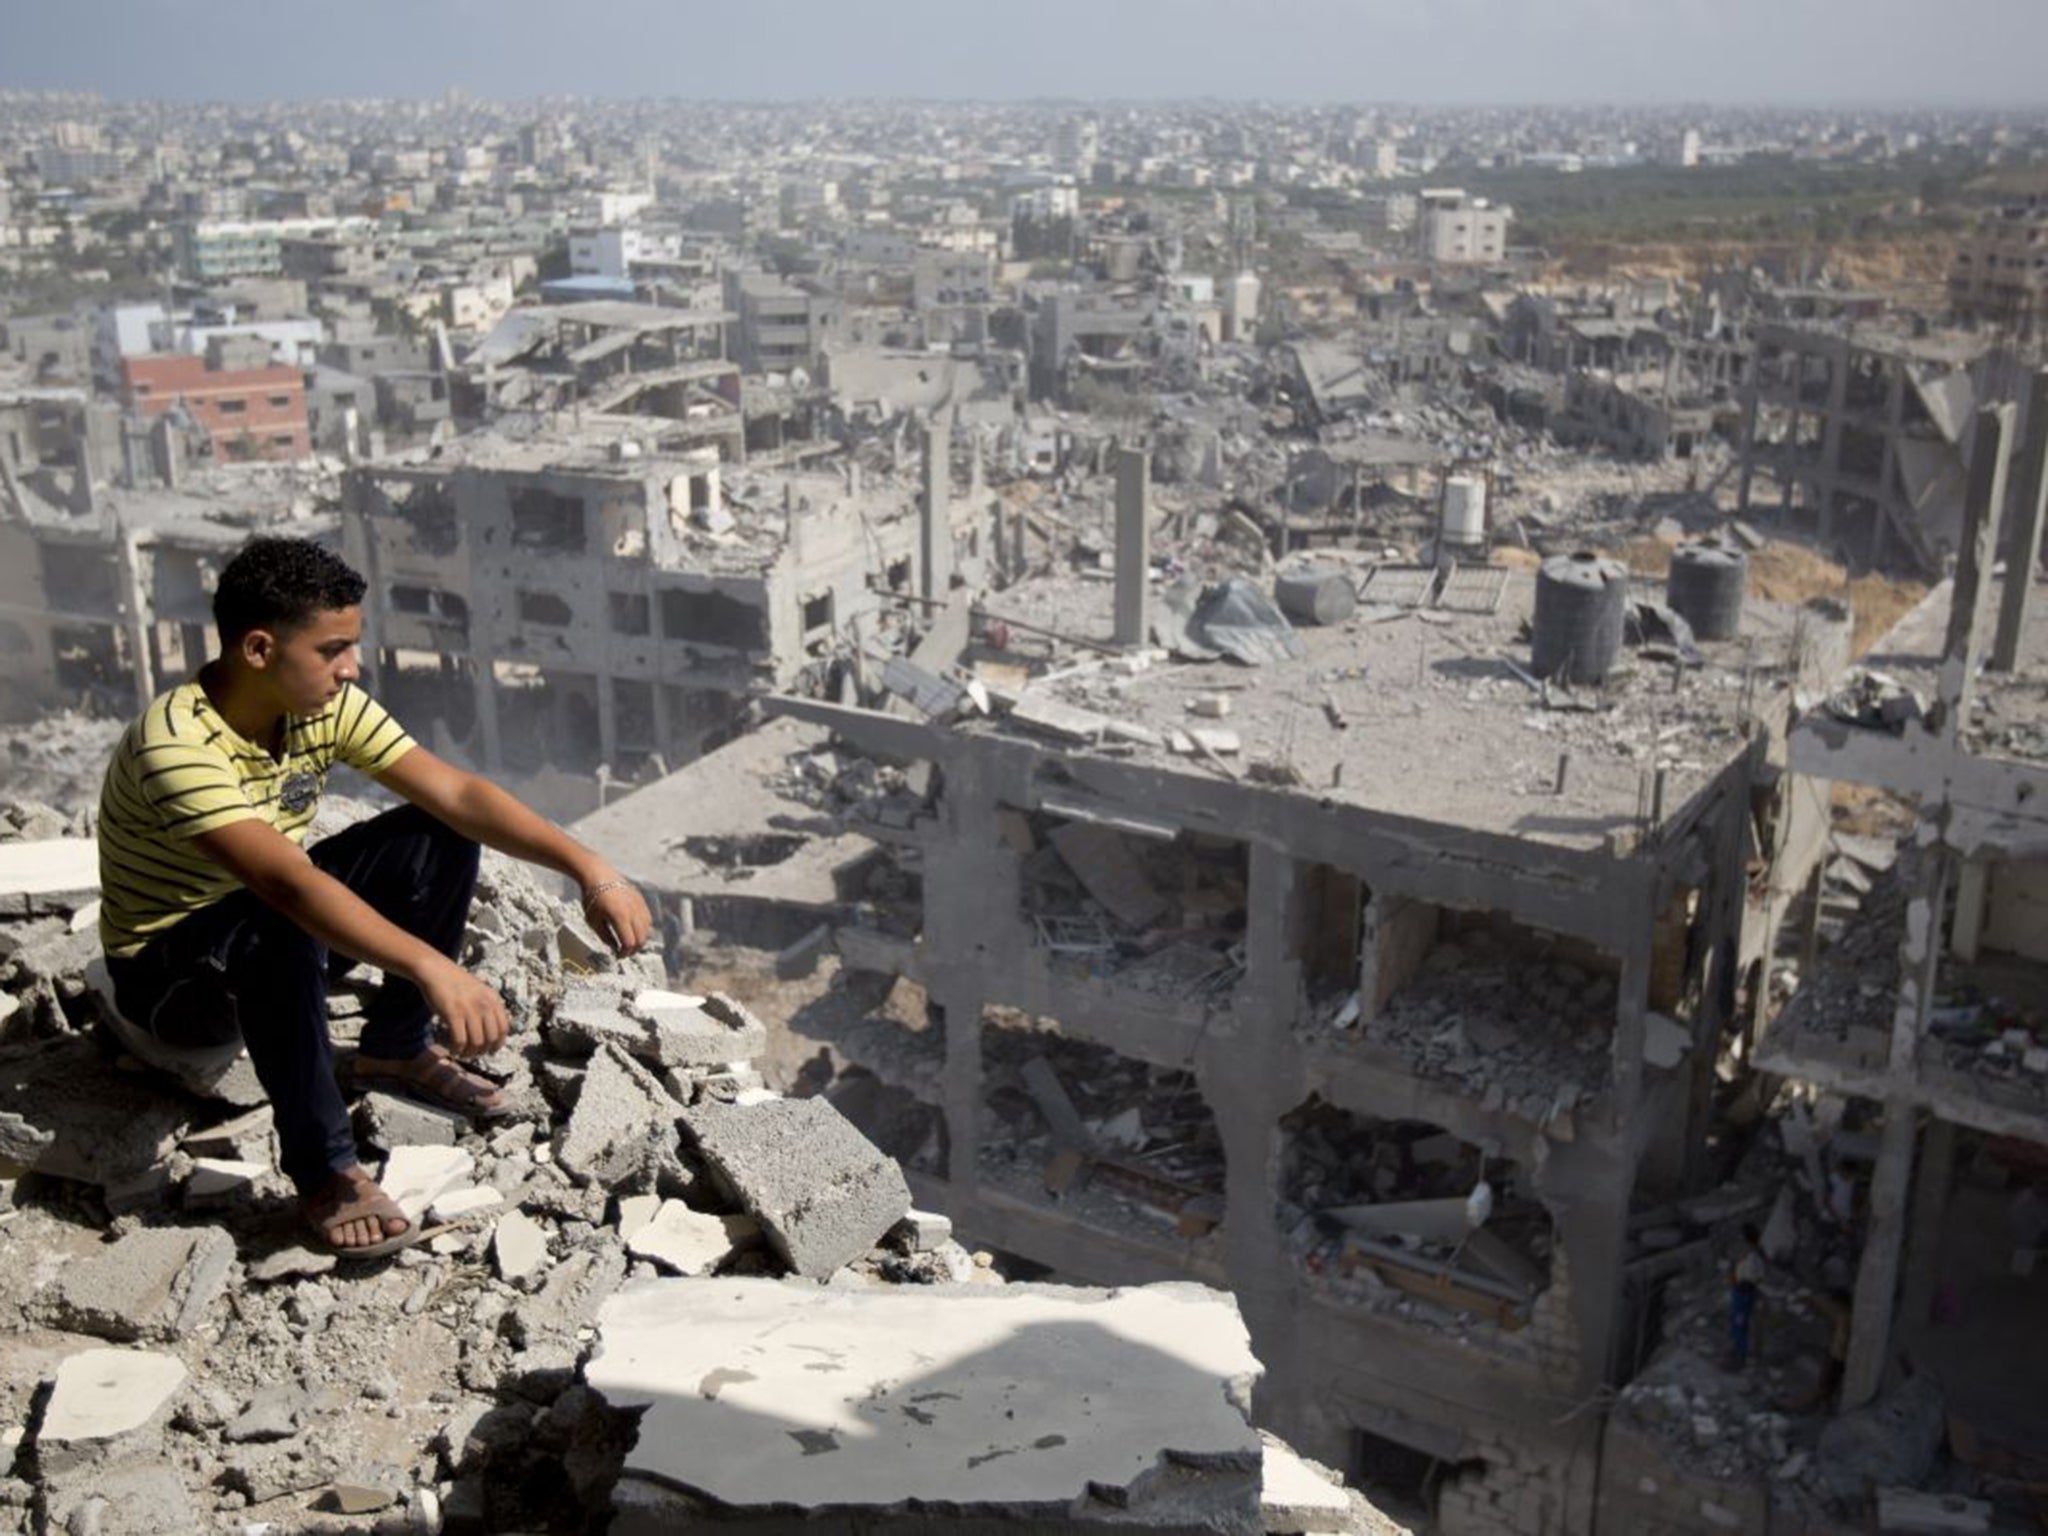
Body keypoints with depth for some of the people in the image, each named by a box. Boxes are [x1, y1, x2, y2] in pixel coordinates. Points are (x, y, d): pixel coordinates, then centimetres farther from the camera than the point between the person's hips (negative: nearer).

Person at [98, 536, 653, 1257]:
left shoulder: (326, 706, -11)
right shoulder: (177, 746, -33)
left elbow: (456, 793, -16)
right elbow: (289, 882, -46)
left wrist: (590, 869, -27)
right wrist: (433, 969, -57)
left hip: (272, 918, 7)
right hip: (165, 970, -7)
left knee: (439, 837, -11)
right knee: (281, 929, -39)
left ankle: (395, 1049, 6)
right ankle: (323, 1170, -24)